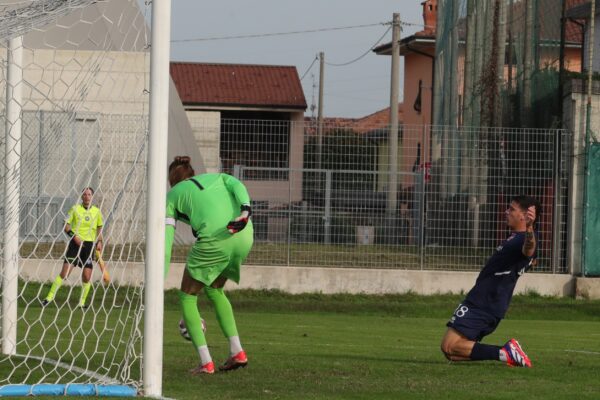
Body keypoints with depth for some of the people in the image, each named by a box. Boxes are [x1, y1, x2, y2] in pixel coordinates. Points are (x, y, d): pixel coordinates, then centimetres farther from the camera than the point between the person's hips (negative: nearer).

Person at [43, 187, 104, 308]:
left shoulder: (97, 211, 8)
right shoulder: (75, 209, 0)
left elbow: (99, 228, 20)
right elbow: (66, 225, 1)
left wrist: (99, 241, 6)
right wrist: (74, 236, -13)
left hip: (89, 244, 2)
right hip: (75, 243, -2)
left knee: (87, 276, -3)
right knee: (65, 272, -10)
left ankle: (82, 302, 10)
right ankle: (50, 297, -2)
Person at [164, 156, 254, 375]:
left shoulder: (173, 195, 18)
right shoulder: (216, 178, 29)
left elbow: (166, 241, 8)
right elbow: (238, 186, 5)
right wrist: (245, 211, -13)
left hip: (214, 240, -5)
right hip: (244, 237, 5)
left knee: (187, 297, 14)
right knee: (215, 290, 28)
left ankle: (206, 362, 4)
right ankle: (237, 351, 21)